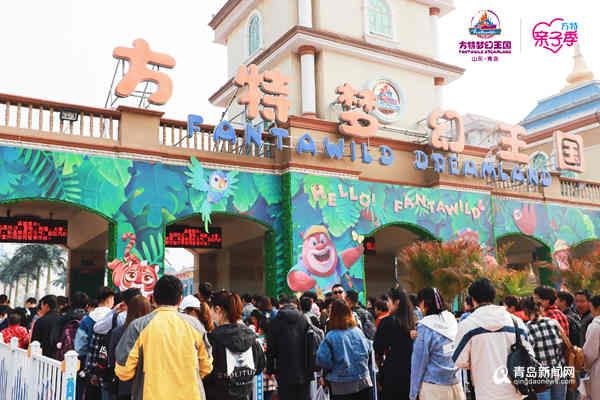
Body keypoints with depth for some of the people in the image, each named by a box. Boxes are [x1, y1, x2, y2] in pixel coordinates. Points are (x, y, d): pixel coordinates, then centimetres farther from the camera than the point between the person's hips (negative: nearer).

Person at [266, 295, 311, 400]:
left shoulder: (274, 322, -6)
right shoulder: (304, 320, 0)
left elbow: (270, 349, -3)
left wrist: (269, 371, 6)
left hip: (285, 373, -2)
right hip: (304, 373, 2)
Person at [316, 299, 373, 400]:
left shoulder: (330, 337, -17)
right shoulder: (358, 332, -3)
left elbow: (322, 361, -15)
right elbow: (369, 351, 11)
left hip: (342, 388, -3)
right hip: (364, 384, 4)